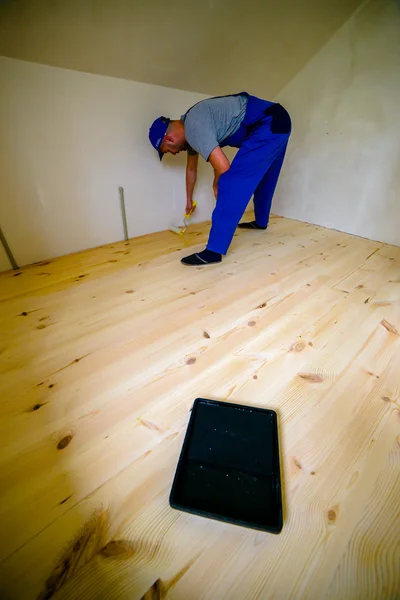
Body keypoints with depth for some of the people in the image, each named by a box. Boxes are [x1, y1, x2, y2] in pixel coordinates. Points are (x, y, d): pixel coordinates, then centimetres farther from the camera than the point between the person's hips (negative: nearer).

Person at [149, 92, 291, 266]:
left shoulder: (193, 128, -18)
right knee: (261, 177, 24)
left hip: (269, 124, -10)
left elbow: (223, 167, -23)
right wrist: (189, 199, 40)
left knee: (231, 182, -15)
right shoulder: (189, 128, 15)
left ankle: (214, 251, -16)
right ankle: (261, 222, 44)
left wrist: (217, 185, 0)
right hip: (276, 122, 10)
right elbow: (191, 168, 28)